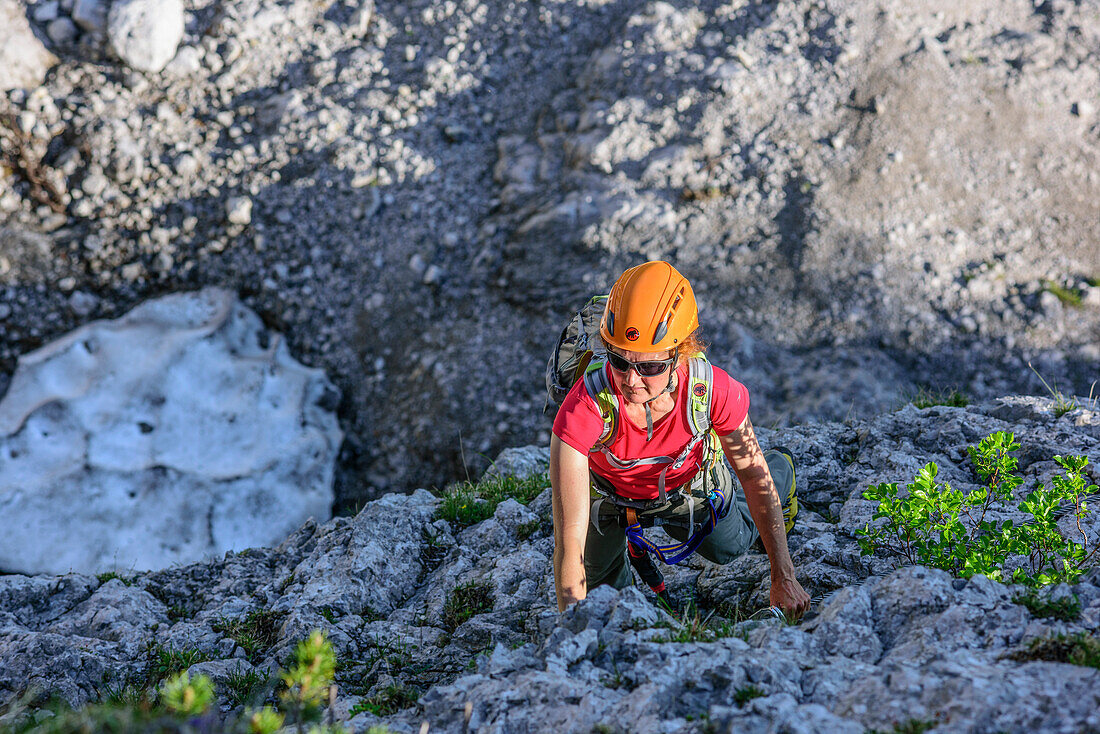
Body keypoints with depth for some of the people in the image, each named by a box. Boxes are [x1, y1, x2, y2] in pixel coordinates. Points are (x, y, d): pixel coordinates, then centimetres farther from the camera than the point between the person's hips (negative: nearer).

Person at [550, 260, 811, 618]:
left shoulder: (714, 391, -39)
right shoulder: (583, 410, -45)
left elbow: (753, 476, -21)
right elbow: (569, 539, -44)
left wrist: (783, 579, -16)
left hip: (689, 482, 1)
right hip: (610, 492, -1)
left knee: (727, 547, 27)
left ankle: (780, 470, 55)